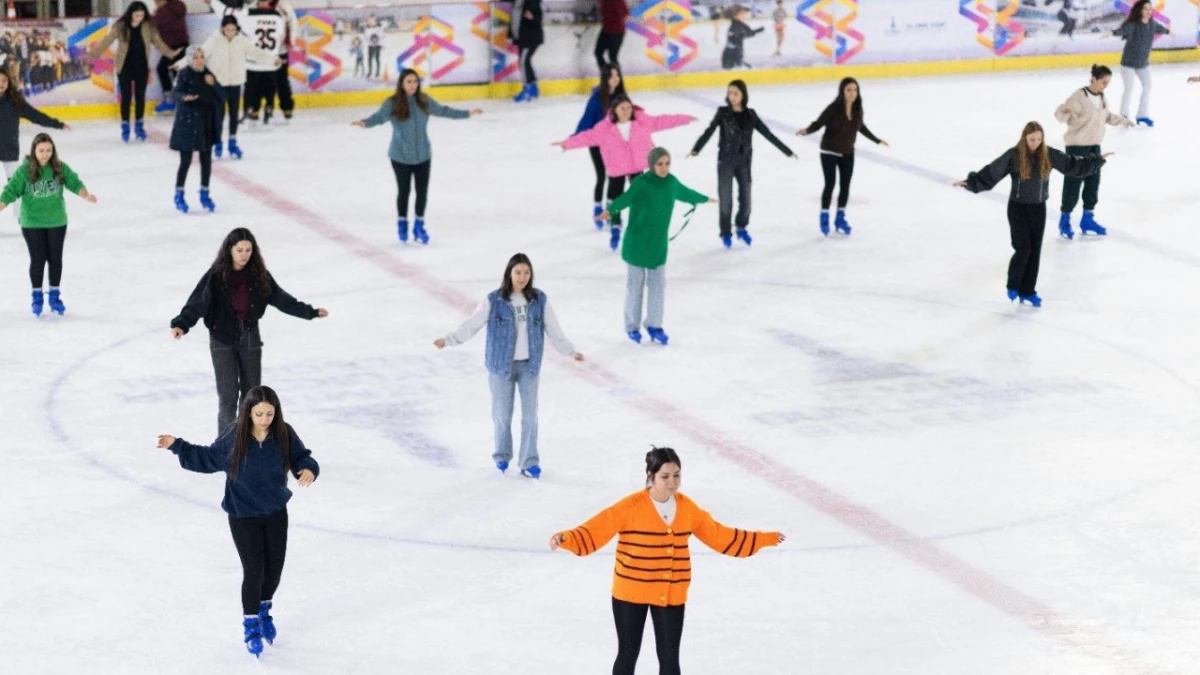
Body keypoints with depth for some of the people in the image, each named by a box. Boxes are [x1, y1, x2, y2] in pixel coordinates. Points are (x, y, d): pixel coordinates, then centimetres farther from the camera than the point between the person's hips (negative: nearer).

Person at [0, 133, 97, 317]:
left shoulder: (60, 168, -8)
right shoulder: (24, 170, -14)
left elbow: (74, 182, -9)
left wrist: (86, 195, -27)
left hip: (57, 222, 2)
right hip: (32, 224, -2)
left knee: (55, 259, 12)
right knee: (37, 260, 6)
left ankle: (54, 296, 27)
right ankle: (37, 297, 24)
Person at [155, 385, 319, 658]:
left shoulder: (284, 434, -14)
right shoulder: (233, 437, -18)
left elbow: (302, 458, -6)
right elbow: (206, 458, -4)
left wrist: (309, 470, -29)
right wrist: (177, 446, -12)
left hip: (276, 514, 3)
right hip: (243, 517, -3)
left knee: (274, 569, 12)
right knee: (254, 571, -2)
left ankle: (264, 612, 42)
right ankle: (250, 625, 21)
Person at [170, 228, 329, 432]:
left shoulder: (258, 274, -4)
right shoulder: (216, 275, -15)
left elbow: (280, 298, 4)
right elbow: (197, 303, -20)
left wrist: (310, 312, 4)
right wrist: (181, 324, -36)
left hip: (250, 338, 4)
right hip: (223, 340, -4)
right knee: (228, 396, -5)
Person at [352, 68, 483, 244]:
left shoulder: (424, 101, -4)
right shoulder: (392, 103, -16)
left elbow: (443, 110, 8)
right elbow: (380, 117, -27)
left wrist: (467, 113, 11)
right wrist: (365, 123, -48)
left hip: (423, 155, 3)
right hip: (401, 157, -3)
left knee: (422, 191, 8)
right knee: (403, 191, 10)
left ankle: (419, 226, 26)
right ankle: (402, 224, 32)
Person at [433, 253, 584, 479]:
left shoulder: (539, 299, -3)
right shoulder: (494, 300, -10)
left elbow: (553, 330, 7)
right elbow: (472, 324, -7)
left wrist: (571, 351, 11)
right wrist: (449, 340, -13)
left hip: (529, 365, 2)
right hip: (502, 365, -2)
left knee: (530, 414, 3)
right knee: (502, 414, 9)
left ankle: (529, 462, 14)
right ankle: (502, 456, 30)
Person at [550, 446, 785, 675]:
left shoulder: (687, 507, -2)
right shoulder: (631, 507, -17)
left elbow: (719, 536, 9)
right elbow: (595, 531, -21)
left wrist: (764, 539, 12)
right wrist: (565, 539, -40)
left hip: (671, 595, 3)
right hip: (631, 592, -3)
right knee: (628, 654, 9)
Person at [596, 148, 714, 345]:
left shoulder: (671, 182, 0)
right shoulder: (641, 183, -19)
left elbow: (685, 193, 22)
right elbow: (626, 198, -37)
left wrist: (704, 199, 41)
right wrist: (610, 210, -58)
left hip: (659, 245, 5)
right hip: (637, 244, -5)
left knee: (658, 286, 10)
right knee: (635, 285, 6)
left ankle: (654, 325, 25)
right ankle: (632, 327, 21)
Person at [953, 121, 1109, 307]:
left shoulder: (1048, 155, -4)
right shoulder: (1014, 155, -14)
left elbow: (1073, 165, 5)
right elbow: (991, 173, -15)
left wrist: (1097, 160, 7)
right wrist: (971, 182, -25)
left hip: (1039, 208, 4)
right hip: (1018, 208, -4)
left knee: (1035, 250, 6)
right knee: (1023, 248, -10)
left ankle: (1028, 290, 17)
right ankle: (1013, 286, 13)